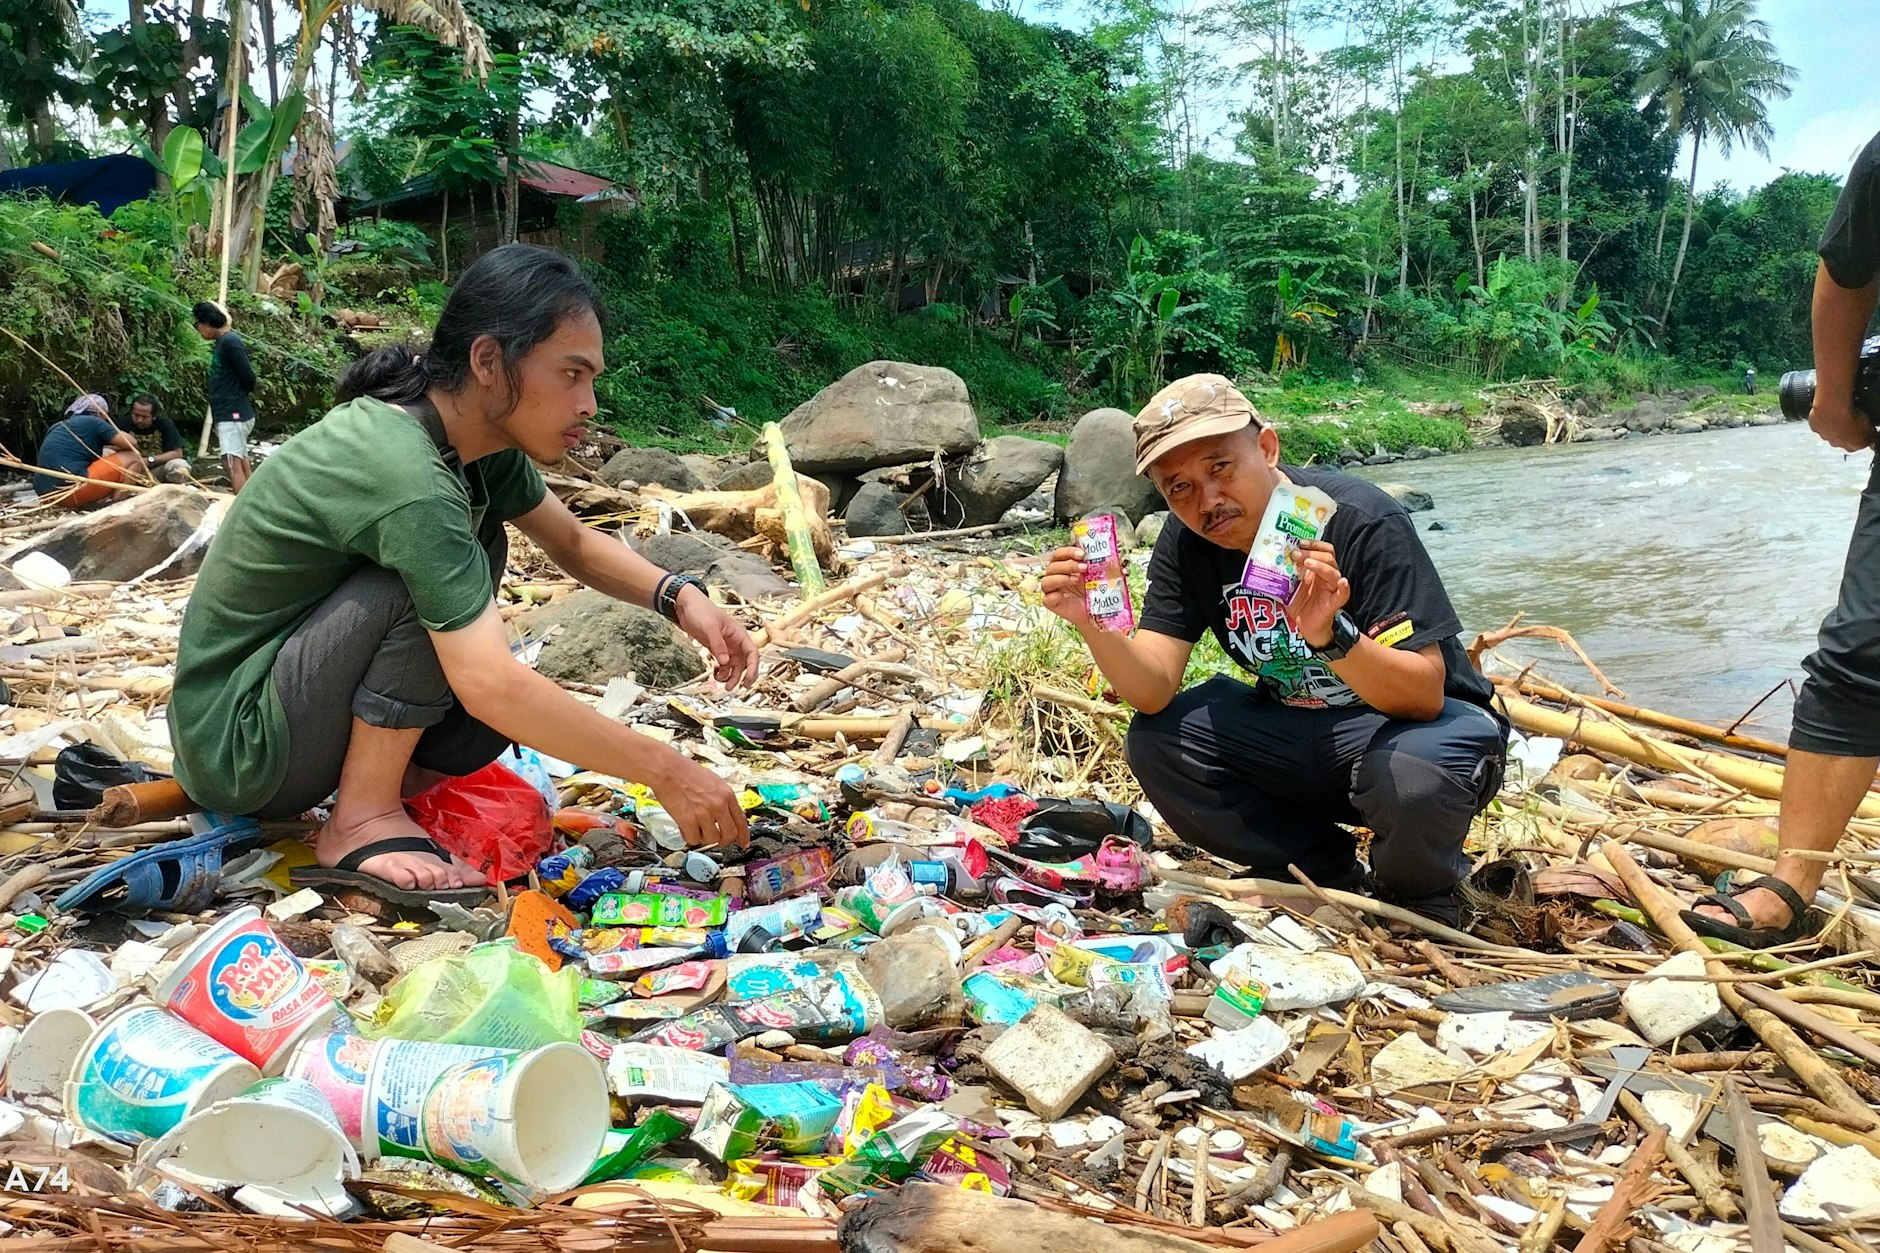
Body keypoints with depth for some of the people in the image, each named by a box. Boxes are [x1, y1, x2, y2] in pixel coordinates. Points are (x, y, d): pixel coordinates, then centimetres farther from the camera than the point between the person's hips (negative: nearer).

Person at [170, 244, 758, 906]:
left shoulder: (476, 435, -2)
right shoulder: (406, 475, -29)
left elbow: (575, 543, 11)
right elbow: (490, 687, -35)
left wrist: (680, 595, -9)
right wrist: (665, 770, -30)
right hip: (234, 744, -9)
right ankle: (362, 821, -14)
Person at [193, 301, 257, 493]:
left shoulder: (230, 341, -14)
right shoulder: (223, 341, 14)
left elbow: (248, 377, -15)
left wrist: (240, 396, 2)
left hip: (233, 414, -10)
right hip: (231, 413, 10)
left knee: (232, 463, -17)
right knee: (241, 463, 13)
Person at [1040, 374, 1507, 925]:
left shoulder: (1363, 522, -24)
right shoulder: (1186, 544, -8)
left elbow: (1423, 696, -29)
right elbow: (1153, 694, -16)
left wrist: (1329, 635, -46)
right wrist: (1094, 625, -35)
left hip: (1426, 720, -5)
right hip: (1292, 728, 5)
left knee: (1413, 773, -38)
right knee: (1154, 741, -15)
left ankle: (1418, 898, -2)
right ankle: (1332, 876, 0)